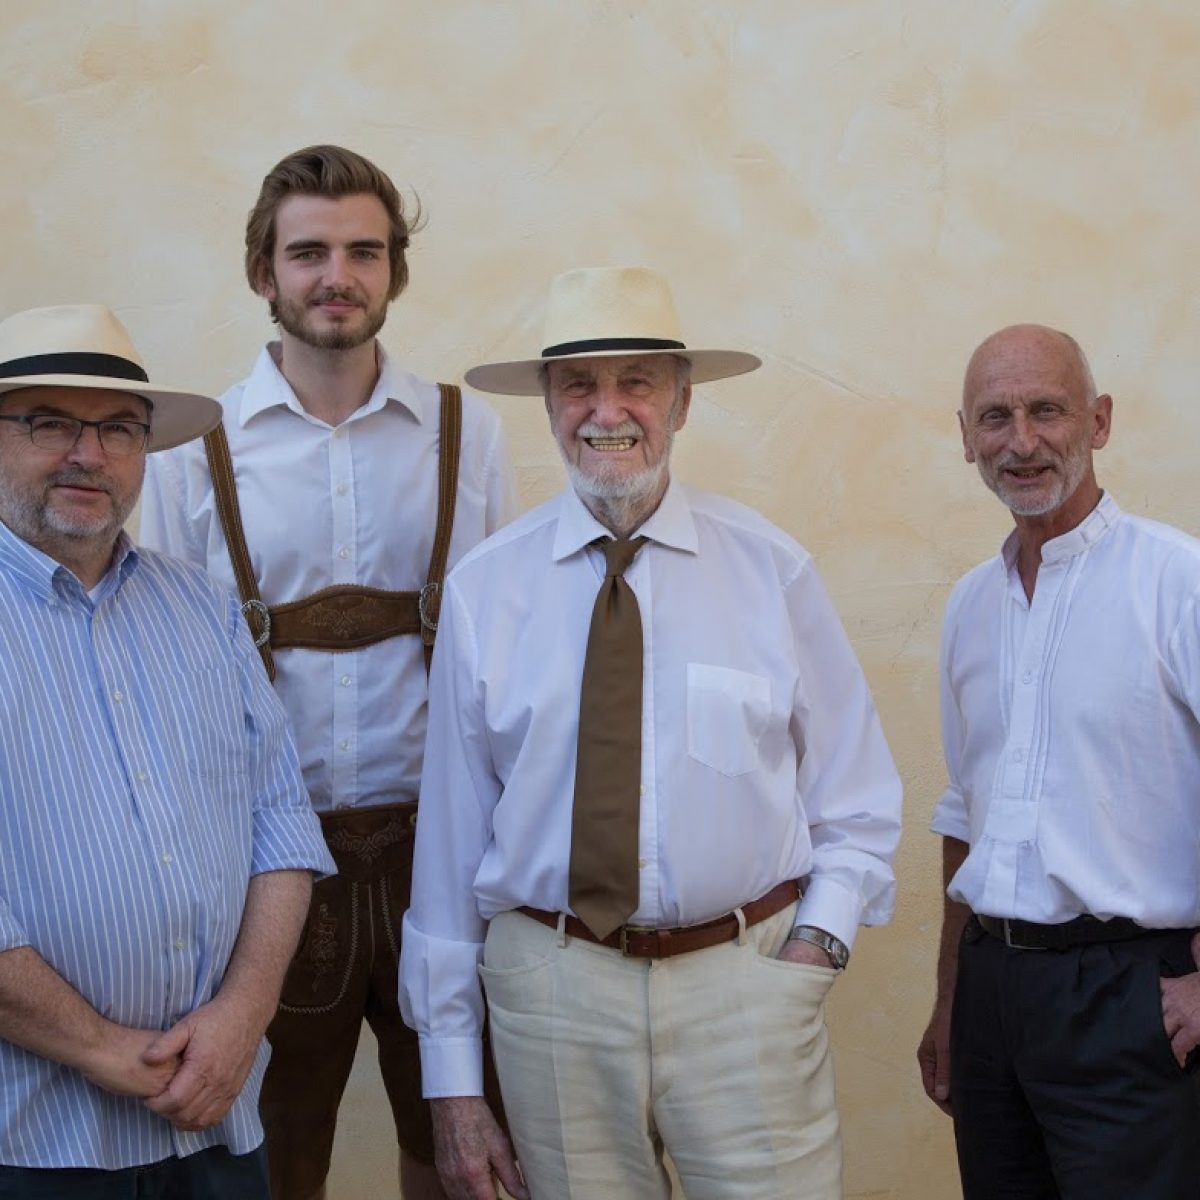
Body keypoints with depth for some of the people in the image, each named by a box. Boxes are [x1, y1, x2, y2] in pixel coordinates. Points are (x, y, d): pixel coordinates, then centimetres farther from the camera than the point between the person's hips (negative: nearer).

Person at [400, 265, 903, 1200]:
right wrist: (453, 1081, 2)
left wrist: (818, 938, -9)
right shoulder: (483, 589, 0)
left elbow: (855, 799, 9)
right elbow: (453, 830, 2)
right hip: (551, 983, 0)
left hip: (748, 981, 0)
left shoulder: (772, 570, 0)